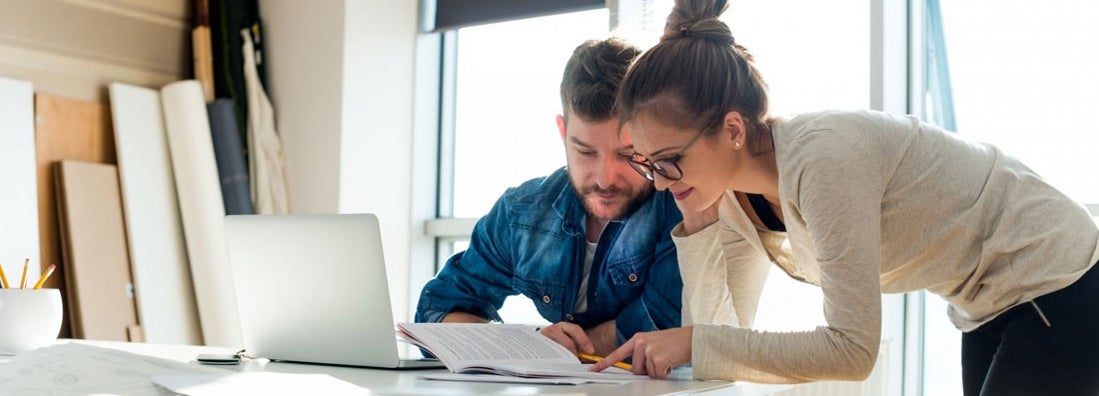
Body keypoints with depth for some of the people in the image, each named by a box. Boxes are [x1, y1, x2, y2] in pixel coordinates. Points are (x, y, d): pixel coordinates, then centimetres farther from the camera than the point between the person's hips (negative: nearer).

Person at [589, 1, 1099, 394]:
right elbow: (720, 328, -7)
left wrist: (695, 342, -32)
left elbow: (852, 348, -33)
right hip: (988, 311, 8)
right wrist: (697, 220, -16)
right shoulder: (734, 197, -6)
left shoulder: (822, 157, -32)